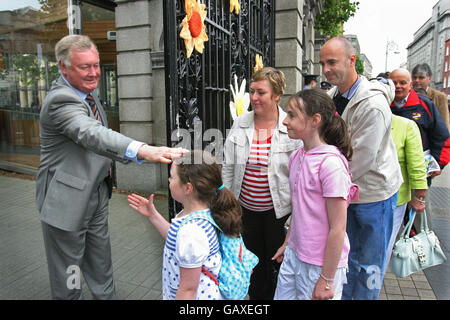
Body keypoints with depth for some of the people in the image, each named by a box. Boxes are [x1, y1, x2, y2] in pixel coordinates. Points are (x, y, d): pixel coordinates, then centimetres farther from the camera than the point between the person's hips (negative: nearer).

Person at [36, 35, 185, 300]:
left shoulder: (87, 95, 7)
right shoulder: (61, 100, -24)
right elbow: (91, 134, -44)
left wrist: (104, 163, 9)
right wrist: (143, 151, -59)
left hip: (96, 194, 8)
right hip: (67, 200, -8)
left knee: (101, 269, 22)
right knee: (68, 280, 10)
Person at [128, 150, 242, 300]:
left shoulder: (191, 230, -33)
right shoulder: (204, 212, -6)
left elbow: (189, 288, -24)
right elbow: (177, 241, 10)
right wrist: (152, 214, 9)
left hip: (200, 296, -8)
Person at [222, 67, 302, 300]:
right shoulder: (240, 124, -2)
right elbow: (228, 168, 3)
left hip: (278, 208, -3)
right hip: (246, 208, 3)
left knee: (278, 261, 13)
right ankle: (256, 296, 43)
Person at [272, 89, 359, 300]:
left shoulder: (330, 164, -22)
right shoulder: (296, 157, 2)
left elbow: (338, 229, -19)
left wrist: (327, 280, -14)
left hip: (320, 264, -7)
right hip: (294, 255, 7)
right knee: (282, 296, 17)